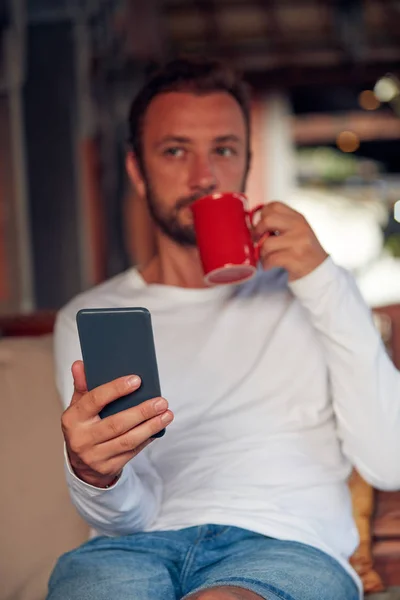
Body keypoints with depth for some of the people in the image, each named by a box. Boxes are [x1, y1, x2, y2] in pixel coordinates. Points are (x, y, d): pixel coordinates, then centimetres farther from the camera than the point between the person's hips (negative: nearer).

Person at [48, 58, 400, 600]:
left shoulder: (304, 293, 18)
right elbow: (130, 517, 5)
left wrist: (323, 281, -1)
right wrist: (94, 475, -21)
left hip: (288, 547, -1)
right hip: (142, 549, 1)